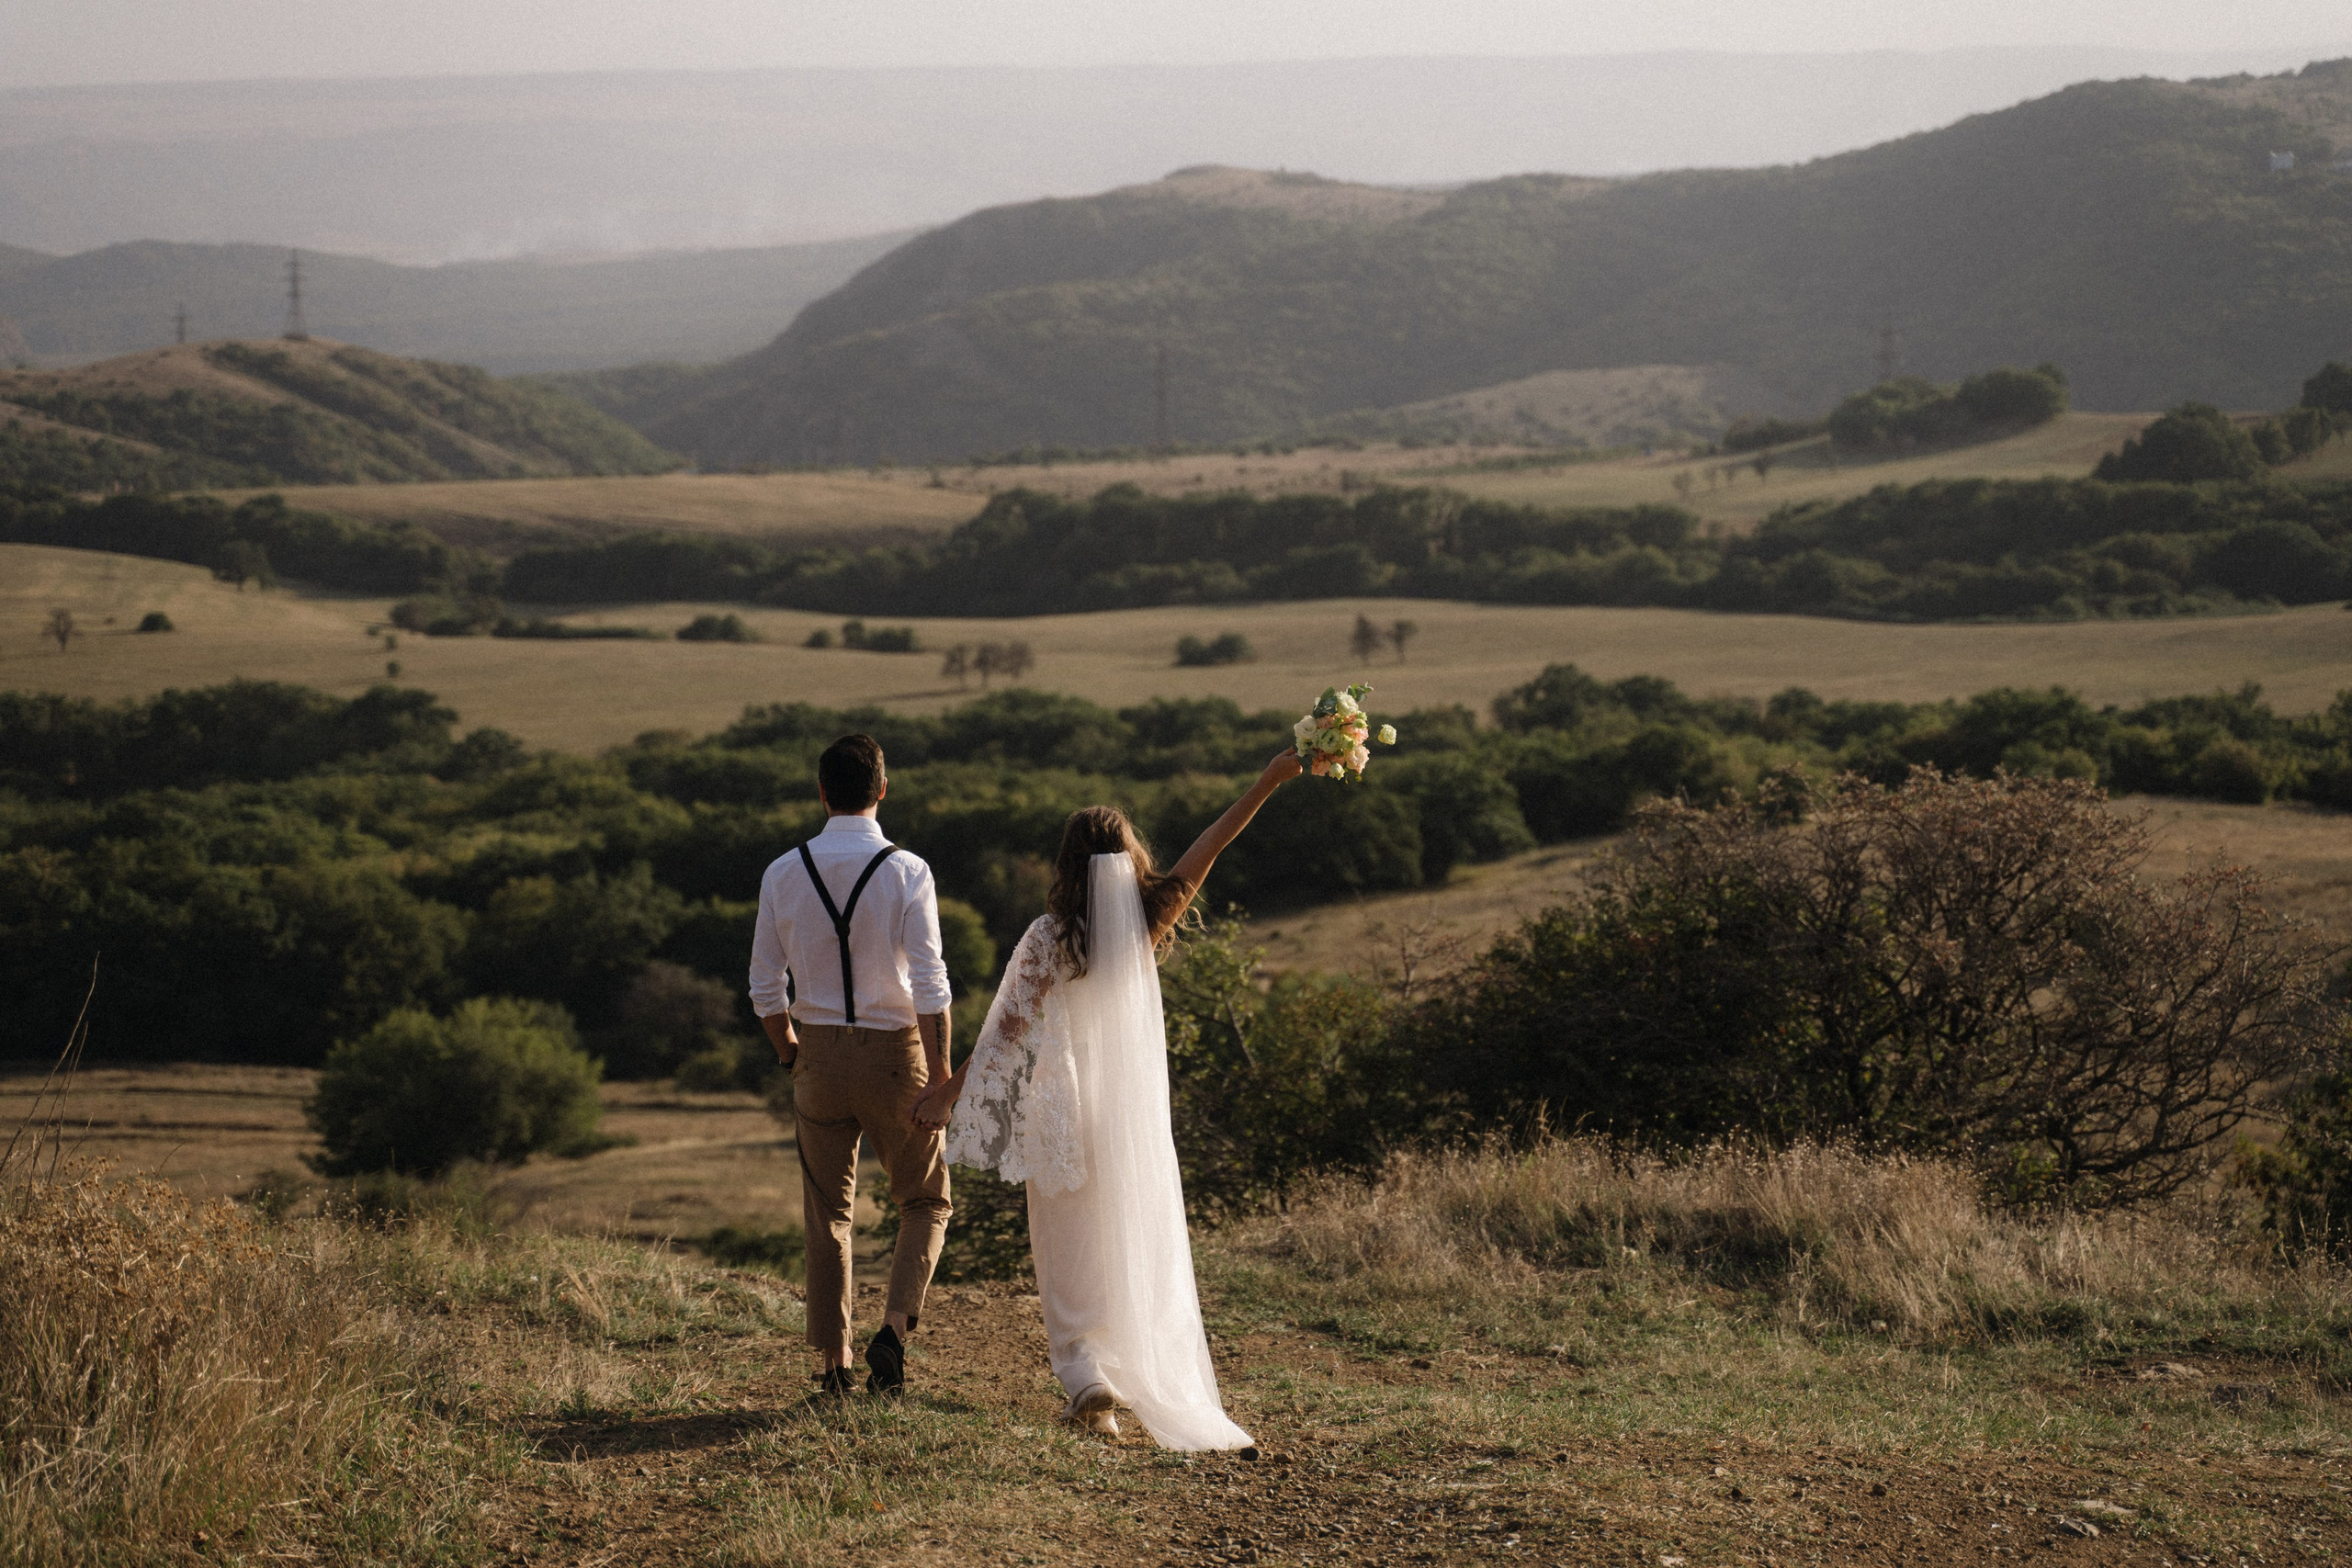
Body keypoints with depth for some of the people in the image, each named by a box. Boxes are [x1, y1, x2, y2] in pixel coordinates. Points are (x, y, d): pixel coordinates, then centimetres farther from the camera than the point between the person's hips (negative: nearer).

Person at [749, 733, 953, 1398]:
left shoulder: (784, 874, -2)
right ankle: (895, 1325, -8)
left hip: (818, 1051, 3)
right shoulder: (907, 872, -12)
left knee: (826, 1213, 14)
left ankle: (831, 1362, 15)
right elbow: (930, 986, -15)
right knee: (925, 1202, 13)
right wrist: (940, 1079, -9)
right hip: (895, 1050, -3)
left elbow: (766, 987, 4)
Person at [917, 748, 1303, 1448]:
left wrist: (949, 1091, -5)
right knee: (1133, 1245, 16)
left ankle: (1086, 1377, -12)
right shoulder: (1147, 926, -5)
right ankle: (1137, 1375, 20)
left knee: (1068, 1254, 4)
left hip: (1063, 1110, -3)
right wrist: (1268, 782, -4)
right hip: (1134, 1109, 3)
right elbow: (1208, 849, -5)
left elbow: (1008, 1027, -12)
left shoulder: (1049, 939, -13)